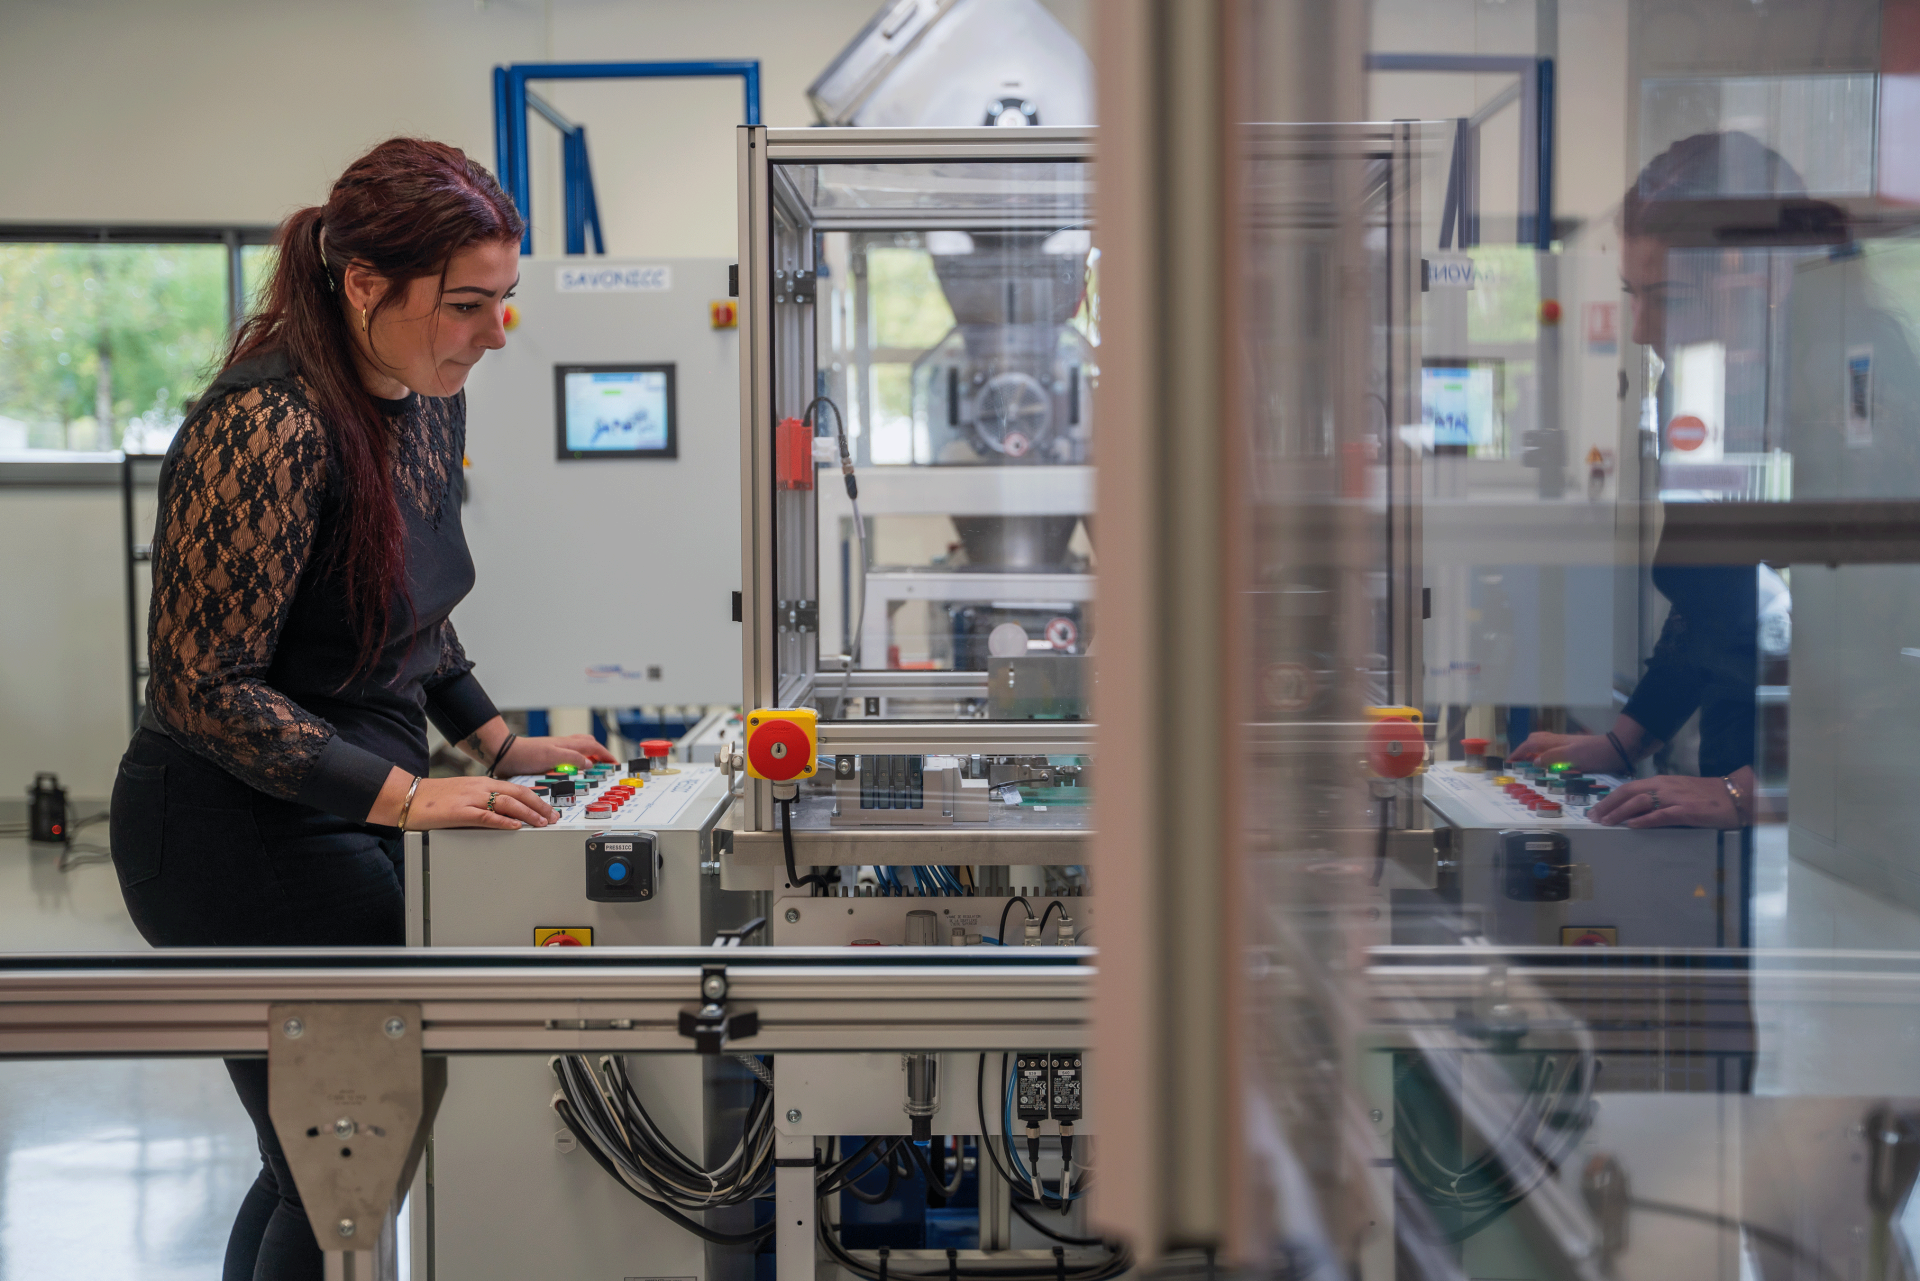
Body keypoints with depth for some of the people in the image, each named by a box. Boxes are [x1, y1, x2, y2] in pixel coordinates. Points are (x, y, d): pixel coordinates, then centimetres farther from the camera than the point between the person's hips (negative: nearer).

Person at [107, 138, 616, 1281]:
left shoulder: (429, 402, 5)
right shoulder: (271, 424, -24)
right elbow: (205, 687, -24)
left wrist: (498, 743, 8)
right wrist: (407, 797, -27)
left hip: (353, 820, 9)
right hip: (246, 832, -9)